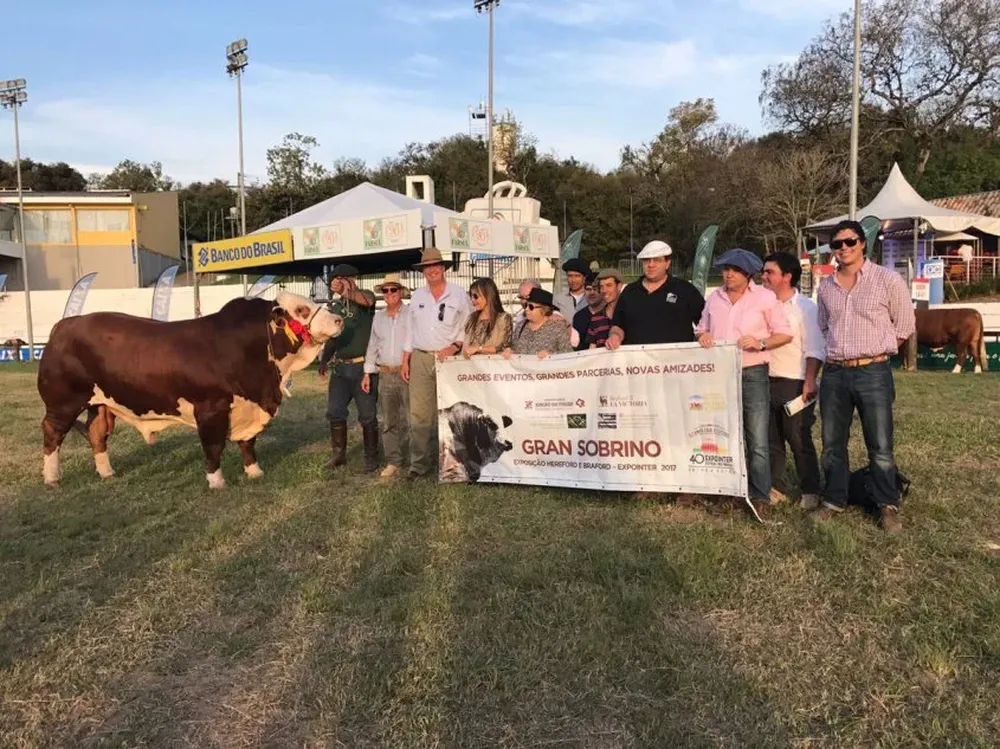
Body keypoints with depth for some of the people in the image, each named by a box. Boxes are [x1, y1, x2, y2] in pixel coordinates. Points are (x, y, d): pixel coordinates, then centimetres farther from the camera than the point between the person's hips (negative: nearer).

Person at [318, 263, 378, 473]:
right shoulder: (334, 306, 15)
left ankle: (371, 457, 10)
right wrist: (324, 359, 12)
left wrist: (347, 292, -47)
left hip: (363, 366, -6)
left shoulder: (364, 295, -3)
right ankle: (339, 453, 19)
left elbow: (367, 300, -30)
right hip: (340, 367, 6)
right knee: (335, 411, 6)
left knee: (367, 414, 0)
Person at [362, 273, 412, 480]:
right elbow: (372, 346, 19)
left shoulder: (411, 314, -2)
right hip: (385, 375, 5)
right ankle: (393, 462, 15)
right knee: (387, 421, 7)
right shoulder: (378, 317, 14)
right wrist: (367, 373, 15)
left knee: (412, 418, -5)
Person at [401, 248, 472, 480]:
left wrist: (455, 346, -10)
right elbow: (410, 329, 15)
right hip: (420, 359, 3)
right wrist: (405, 359, 11)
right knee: (419, 414, -3)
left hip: (448, 359, -2)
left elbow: (468, 327, 4)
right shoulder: (417, 296, 13)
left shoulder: (459, 295, 3)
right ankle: (419, 463, 1)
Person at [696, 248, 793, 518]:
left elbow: (785, 333, 1)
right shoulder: (714, 298, 11)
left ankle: (760, 496, 3)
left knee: (757, 442, -5)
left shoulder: (765, 297, -1)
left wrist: (761, 343, -16)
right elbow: (702, 328, 20)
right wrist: (703, 336, -4)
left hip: (752, 374, -4)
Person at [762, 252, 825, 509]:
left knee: (799, 440, -1)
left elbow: (815, 350, -9)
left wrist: (810, 382, -16)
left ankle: (810, 491, 11)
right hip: (766, 382, 6)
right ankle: (776, 488, 19)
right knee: (771, 439, 10)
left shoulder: (805, 307, -5)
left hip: (794, 384, -5)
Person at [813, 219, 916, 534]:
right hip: (834, 373, 4)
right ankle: (834, 500, 25)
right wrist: (841, 349, 14)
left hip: (873, 373, -4)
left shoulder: (888, 280, -4)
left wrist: (875, 350, 7)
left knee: (880, 447, 1)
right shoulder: (826, 286, 9)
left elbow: (905, 325, 3)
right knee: (832, 444, 12)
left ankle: (888, 506, 15)